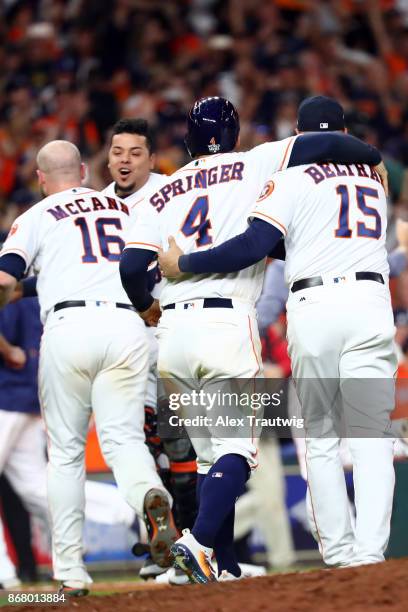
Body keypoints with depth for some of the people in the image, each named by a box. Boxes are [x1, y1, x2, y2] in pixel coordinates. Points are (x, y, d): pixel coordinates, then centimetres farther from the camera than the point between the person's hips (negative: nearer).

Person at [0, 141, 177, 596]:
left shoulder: (37, 216, 12)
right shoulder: (127, 211, 23)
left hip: (69, 325, -2)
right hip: (127, 327, 2)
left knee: (65, 452, 7)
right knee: (124, 437, 1)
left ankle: (70, 571, 4)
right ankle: (151, 496, -34)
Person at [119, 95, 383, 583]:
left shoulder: (160, 194, 14)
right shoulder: (251, 167, 6)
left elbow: (131, 267, 5)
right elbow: (324, 144, 0)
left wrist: (146, 307, 25)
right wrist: (373, 159, 18)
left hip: (173, 329, 4)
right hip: (227, 324, -4)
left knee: (209, 455, 12)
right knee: (236, 449, -4)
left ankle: (224, 567, 9)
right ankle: (200, 542, -25)